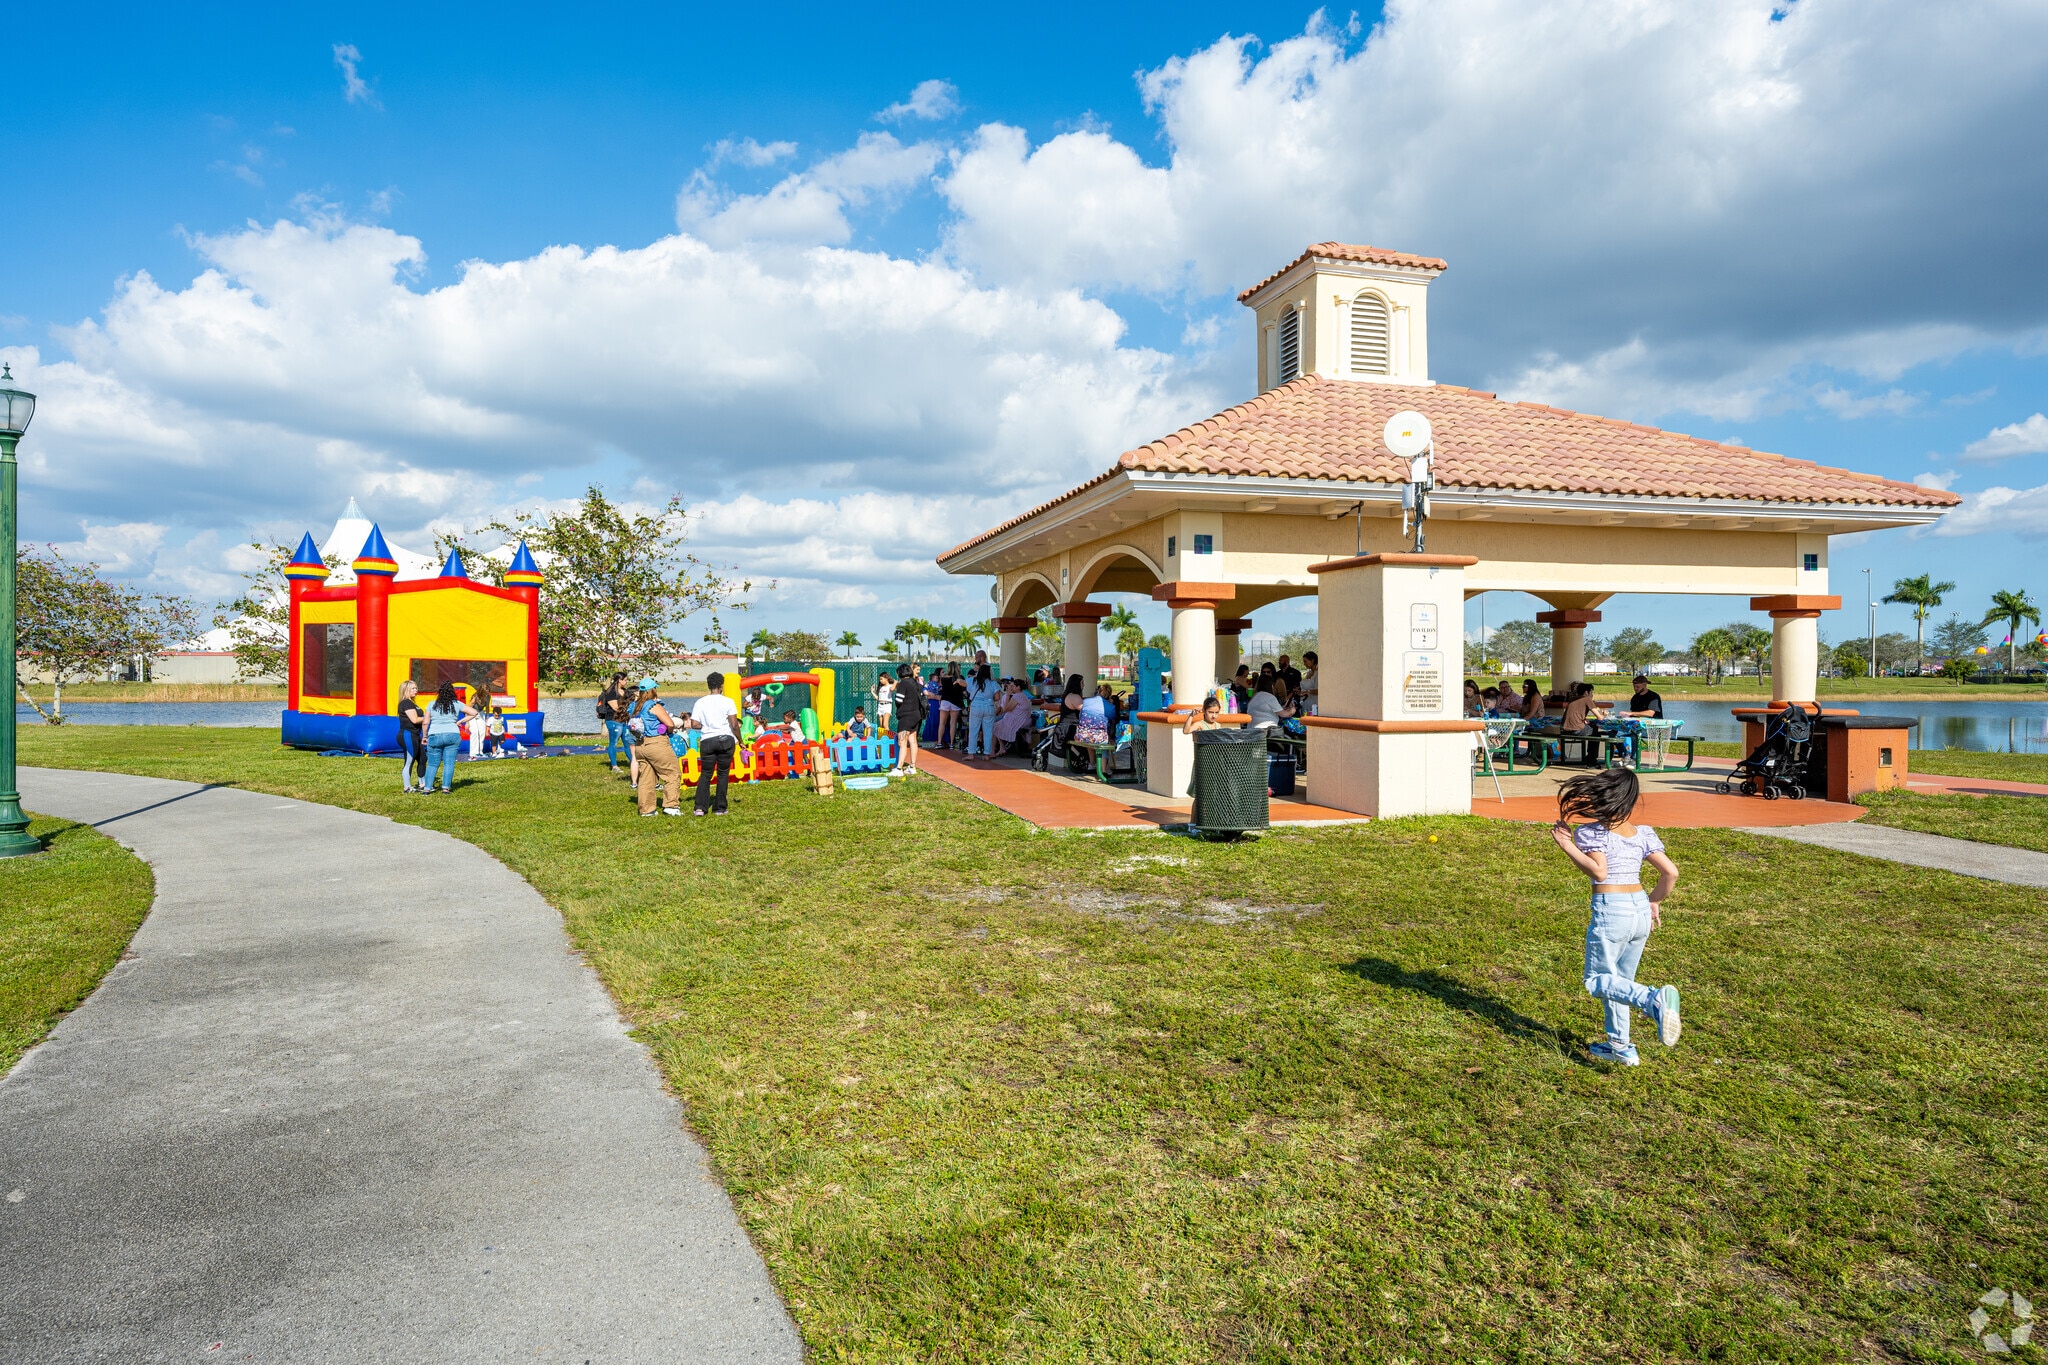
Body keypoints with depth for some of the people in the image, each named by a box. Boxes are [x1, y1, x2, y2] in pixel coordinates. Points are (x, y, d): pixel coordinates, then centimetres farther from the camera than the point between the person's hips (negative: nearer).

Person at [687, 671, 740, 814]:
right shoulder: (727, 701, -3)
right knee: (723, 773, 8)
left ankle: (700, 807, 0)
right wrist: (739, 740, 5)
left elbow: (694, 724, -2)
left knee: (705, 773, 10)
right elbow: (734, 724, -7)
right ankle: (719, 808, 9)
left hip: (707, 740, 2)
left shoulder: (700, 702, 3)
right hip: (726, 739, -2)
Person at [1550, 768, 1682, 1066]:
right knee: (1620, 980, 19)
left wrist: (1568, 846, -15)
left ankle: (1654, 1000, -25)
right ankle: (1620, 1046, 24)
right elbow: (1671, 873, 4)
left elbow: (1599, 871, -21)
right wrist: (1654, 902, 17)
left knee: (1598, 980, 1)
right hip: (1641, 909, 7)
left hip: (1610, 910, -7)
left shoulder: (1592, 832, -9)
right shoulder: (1643, 834, 7)